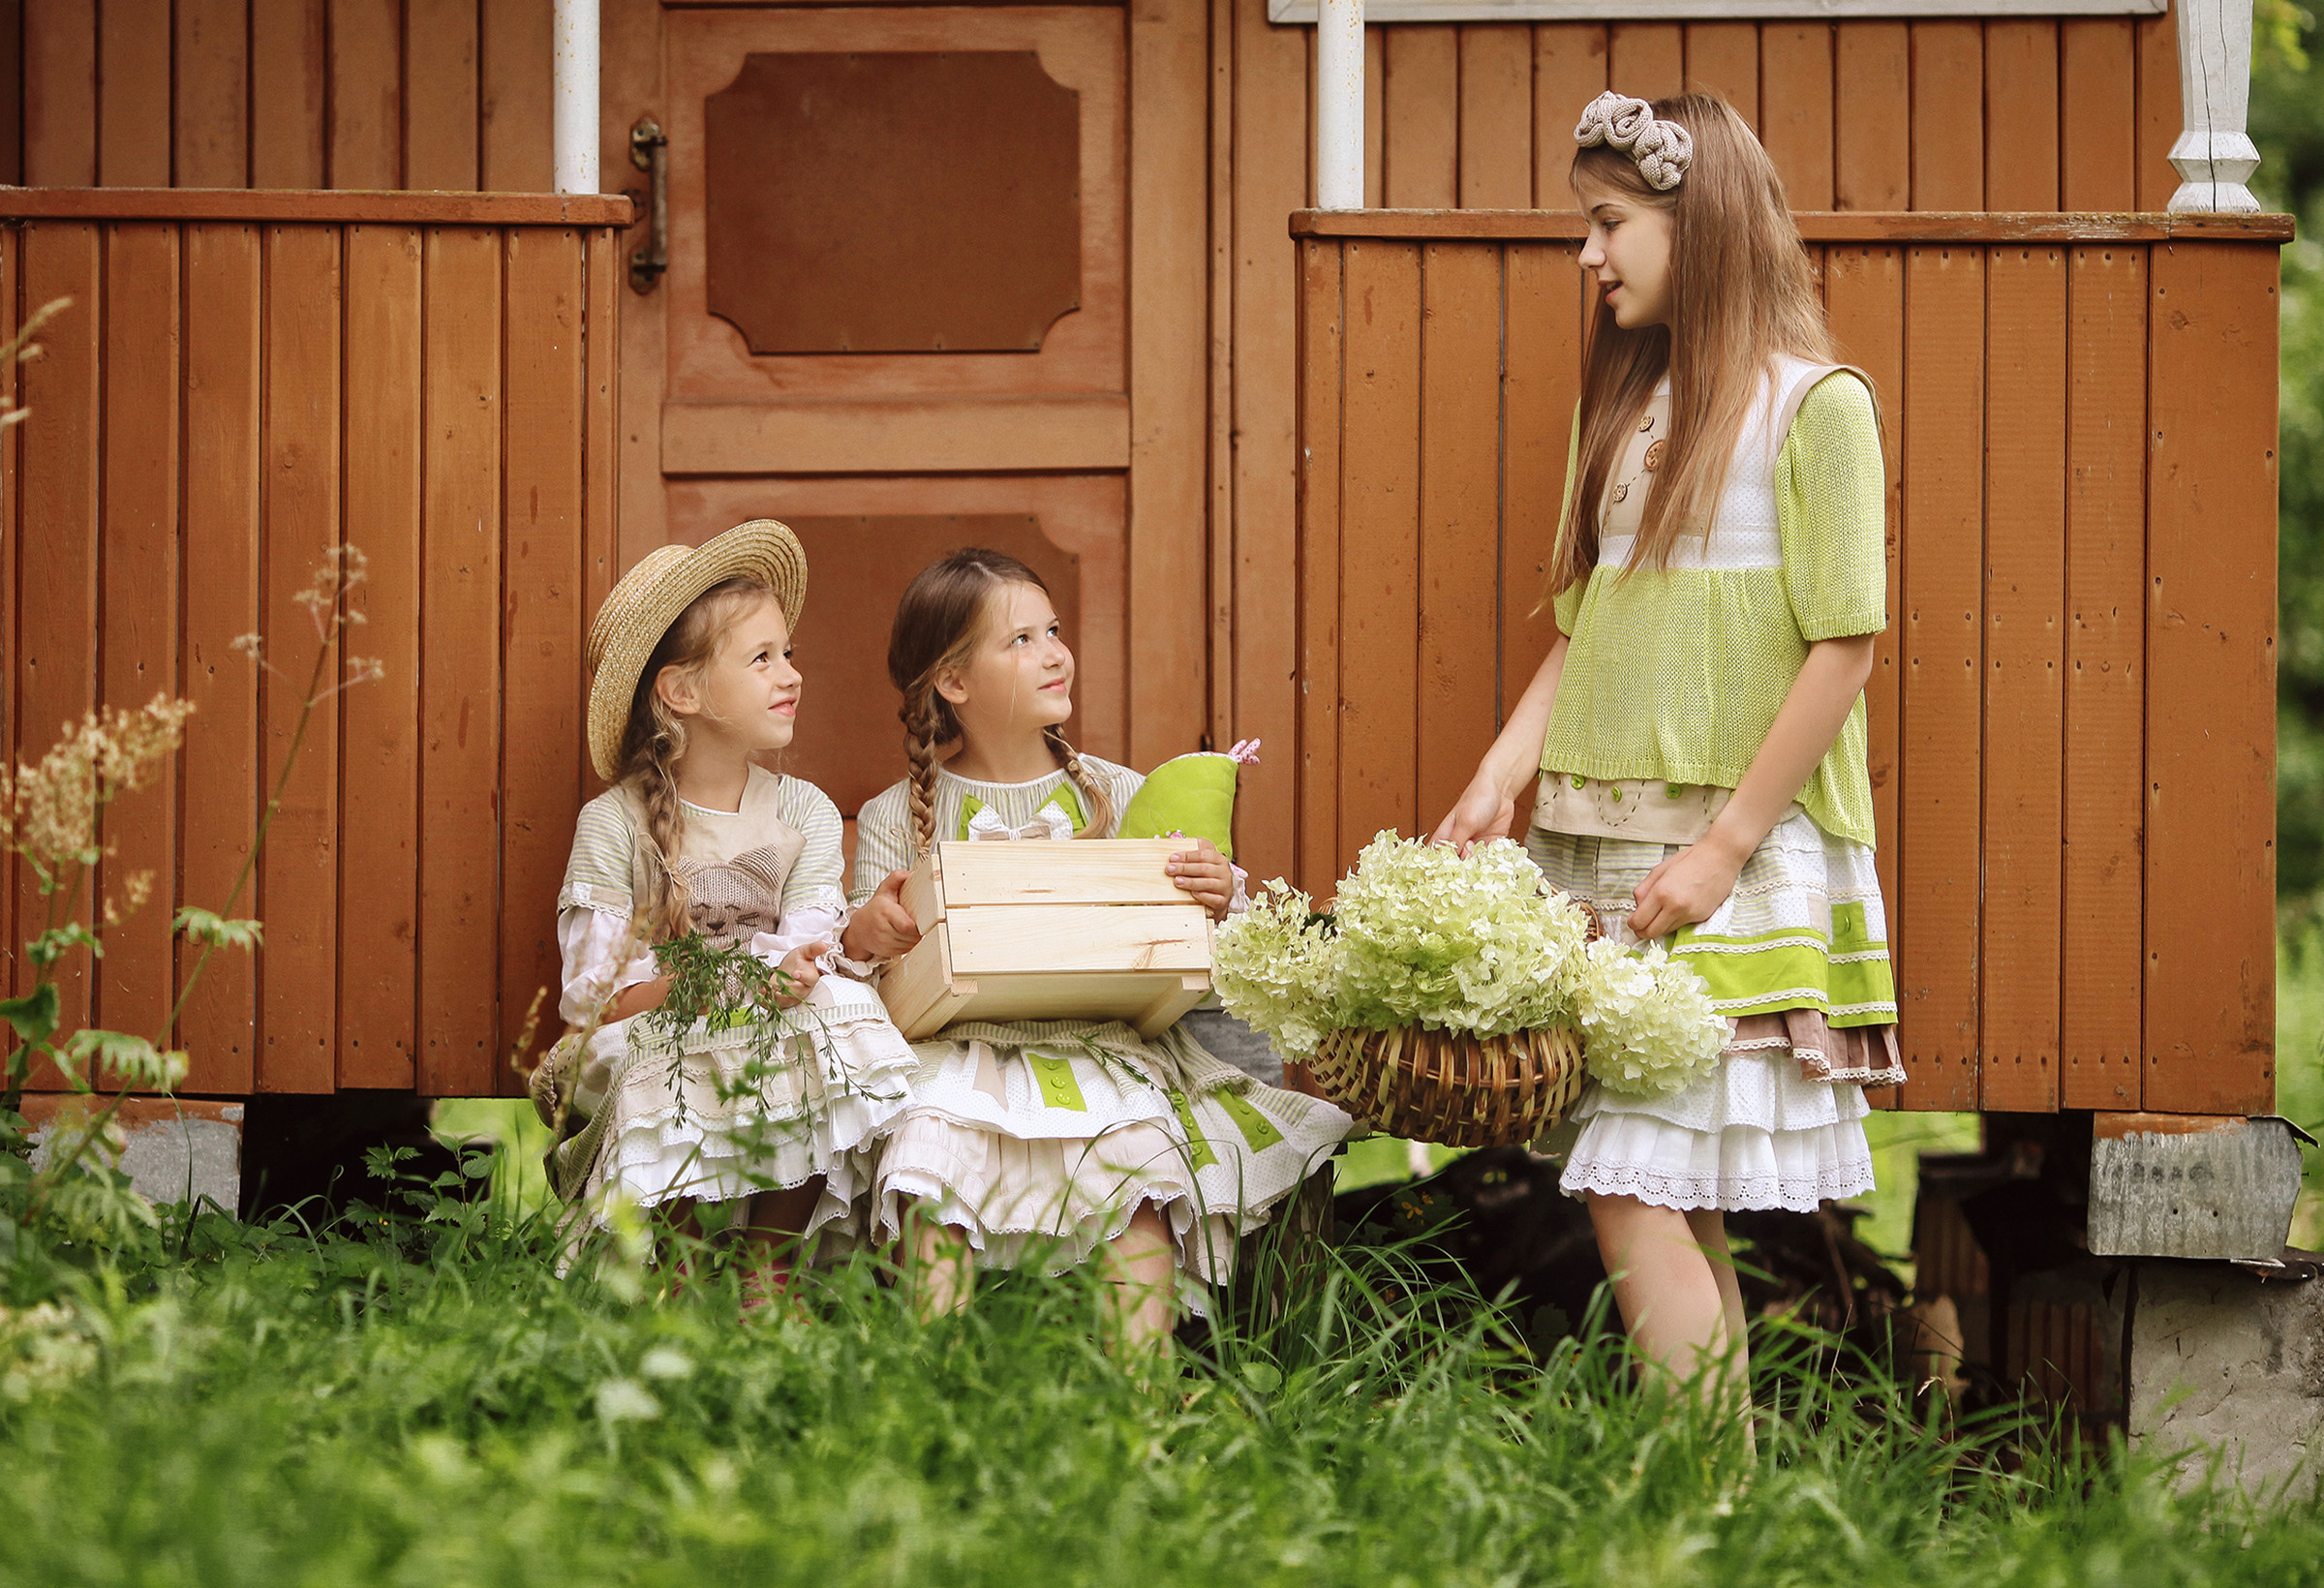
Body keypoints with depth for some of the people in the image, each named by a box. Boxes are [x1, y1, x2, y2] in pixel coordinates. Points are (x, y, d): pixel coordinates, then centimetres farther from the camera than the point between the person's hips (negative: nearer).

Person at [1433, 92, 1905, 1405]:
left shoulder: (1813, 402, -5)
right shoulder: (1621, 406, 17)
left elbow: (1845, 650, -9)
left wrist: (1721, 849, -13)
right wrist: (1502, 779, 2)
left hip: (1743, 864, -7)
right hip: (1602, 853, 7)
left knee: (1639, 1187, -13)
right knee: (1678, 1207, 3)